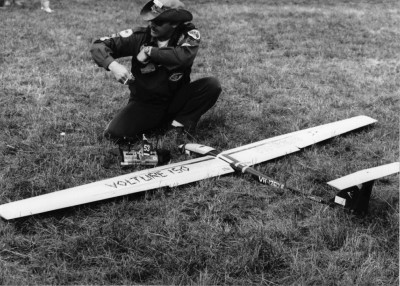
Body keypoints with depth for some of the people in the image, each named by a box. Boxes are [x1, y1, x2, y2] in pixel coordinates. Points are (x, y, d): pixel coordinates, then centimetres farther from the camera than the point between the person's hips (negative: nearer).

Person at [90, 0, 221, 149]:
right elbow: (98, 46, -11)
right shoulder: (140, 36, -11)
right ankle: (156, 124, 5)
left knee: (212, 85, -23)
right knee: (114, 134, -22)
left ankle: (179, 124, -6)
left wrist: (149, 51, -26)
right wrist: (113, 65, -31)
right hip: (145, 103, 0)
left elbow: (184, 56, -36)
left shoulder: (189, 34, -13)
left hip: (176, 100, 0)